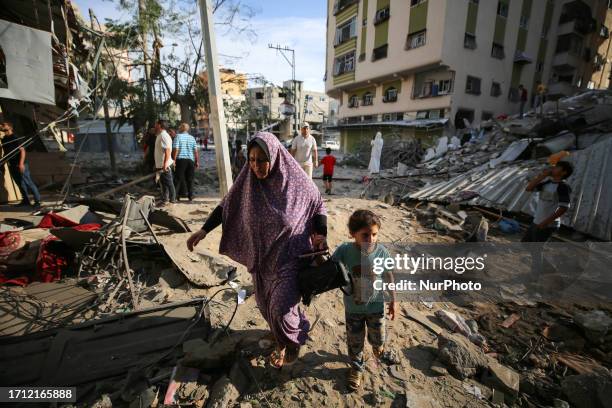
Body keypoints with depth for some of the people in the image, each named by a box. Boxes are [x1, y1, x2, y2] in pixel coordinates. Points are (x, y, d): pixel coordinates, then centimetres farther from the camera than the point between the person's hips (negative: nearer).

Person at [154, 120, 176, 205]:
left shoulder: (164, 136, -15)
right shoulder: (160, 135, 17)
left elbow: (167, 150, -25)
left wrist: (165, 163, -29)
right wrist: (157, 164, 25)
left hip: (165, 165, -10)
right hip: (160, 165, 10)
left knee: (168, 182, -4)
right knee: (163, 182, 15)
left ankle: (172, 200, 4)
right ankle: (165, 199, 23)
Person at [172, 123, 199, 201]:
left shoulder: (178, 136, -3)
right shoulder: (192, 138, 7)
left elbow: (175, 149, -11)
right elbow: (195, 151, 5)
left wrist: (174, 159, -5)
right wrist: (197, 161, 10)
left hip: (181, 159, -3)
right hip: (190, 160, 3)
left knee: (179, 178, 2)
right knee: (190, 179, 8)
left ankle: (175, 195, 1)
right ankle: (190, 195, 13)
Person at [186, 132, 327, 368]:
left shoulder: (296, 181, -17)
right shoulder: (248, 180, -9)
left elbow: (319, 206, -3)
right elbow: (226, 206, 2)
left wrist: (321, 234, -15)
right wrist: (204, 230, -5)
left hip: (290, 256, -4)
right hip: (262, 257, 4)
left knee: (281, 308, -9)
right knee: (267, 303, 19)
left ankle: (295, 341, 28)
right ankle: (282, 342, 51)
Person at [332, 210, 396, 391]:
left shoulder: (382, 252, -21)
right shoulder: (344, 250, -25)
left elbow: (388, 276, -4)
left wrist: (393, 300, 5)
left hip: (376, 307, 1)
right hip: (353, 308, -1)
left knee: (377, 339, 25)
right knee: (355, 342, 19)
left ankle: (378, 349, 62)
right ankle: (356, 368, 49)